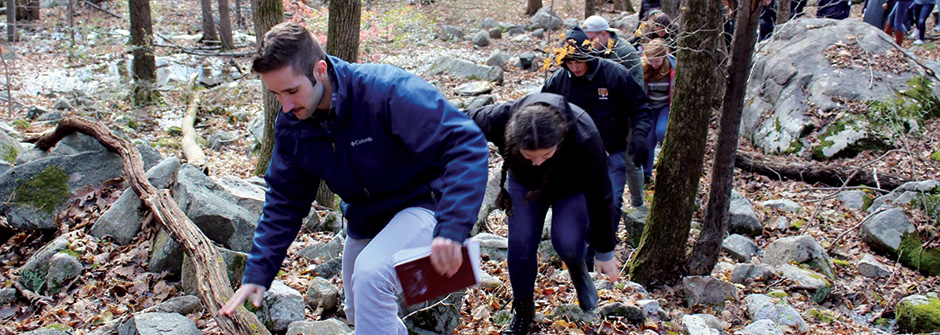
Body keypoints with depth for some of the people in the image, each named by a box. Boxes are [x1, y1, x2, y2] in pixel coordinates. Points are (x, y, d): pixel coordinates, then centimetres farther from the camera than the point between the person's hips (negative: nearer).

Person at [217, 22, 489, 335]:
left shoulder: (387, 89, -31)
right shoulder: (291, 125, -9)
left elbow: (467, 144, -36)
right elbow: (284, 201, 1)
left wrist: (451, 228, -46)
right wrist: (257, 273, -5)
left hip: (422, 203, -7)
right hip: (364, 221, 7)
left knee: (370, 272, -34)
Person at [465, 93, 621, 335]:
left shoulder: (585, 139, -42)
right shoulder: (500, 119, -39)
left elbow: (600, 196, -27)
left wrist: (605, 252, -16)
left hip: (572, 187, -2)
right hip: (524, 182, 2)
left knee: (566, 242, -23)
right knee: (520, 245, -6)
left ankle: (577, 269, 15)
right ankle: (523, 310, 20)